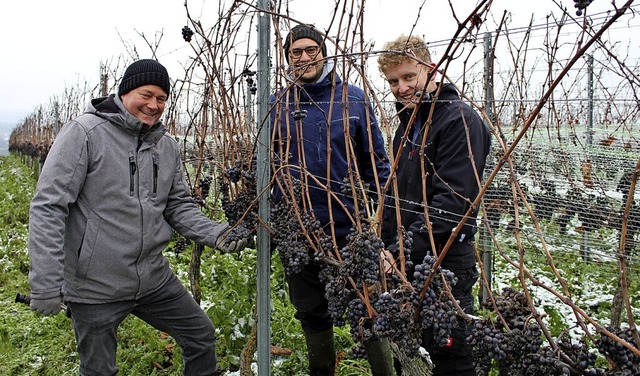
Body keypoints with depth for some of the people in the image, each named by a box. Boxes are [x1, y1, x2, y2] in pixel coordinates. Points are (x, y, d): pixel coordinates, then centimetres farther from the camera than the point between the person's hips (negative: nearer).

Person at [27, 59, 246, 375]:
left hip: (155, 279, 6)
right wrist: (46, 284, -20)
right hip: (96, 289, -5)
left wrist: (215, 233, -10)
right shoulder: (85, 132, -14)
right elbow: (48, 207, -17)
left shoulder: (167, 146, 5)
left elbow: (179, 206, 10)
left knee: (201, 336, 16)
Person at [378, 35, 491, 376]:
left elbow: (452, 201, -22)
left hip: (444, 266, -9)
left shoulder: (460, 121, -14)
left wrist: (401, 251, -25)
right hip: (405, 263, 9)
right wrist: (385, 245, 13)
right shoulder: (408, 121, 15)